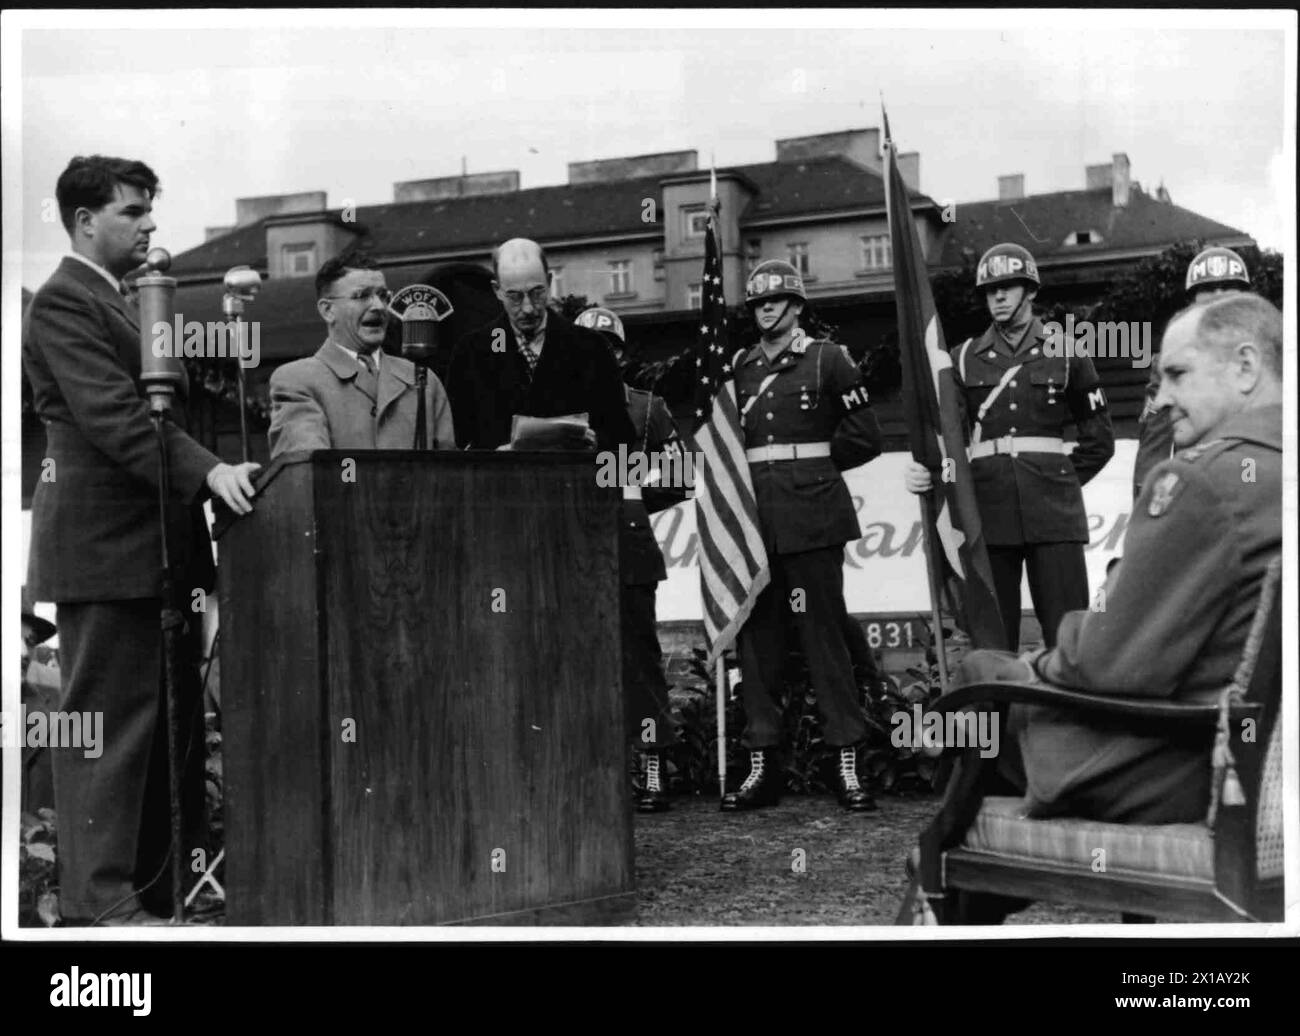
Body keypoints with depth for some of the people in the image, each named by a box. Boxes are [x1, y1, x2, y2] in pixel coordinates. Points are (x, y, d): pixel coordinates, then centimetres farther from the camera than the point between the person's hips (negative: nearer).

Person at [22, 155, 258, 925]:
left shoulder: (131, 303, 21)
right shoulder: (64, 303, -10)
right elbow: (113, 414, -22)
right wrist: (207, 470, -31)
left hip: (155, 545, 10)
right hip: (105, 545, -10)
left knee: (172, 723, 12)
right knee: (109, 723, -6)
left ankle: (158, 885, 20)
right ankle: (99, 903, 0)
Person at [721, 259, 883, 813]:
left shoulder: (827, 359, 3)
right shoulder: (738, 367, 15)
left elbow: (864, 438, 2)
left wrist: (811, 461, 3)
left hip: (811, 517, -4)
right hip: (753, 518, 4)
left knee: (824, 634, -3)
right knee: (757, 637, 4)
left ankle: (847, 761, 2)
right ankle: (762, 762, 10)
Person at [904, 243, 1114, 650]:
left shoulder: (1065, 353, 8)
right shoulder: (964, 358, 11)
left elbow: (1099, 439, 13)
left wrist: (1063, 480, 4)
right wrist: (924, 470, -18)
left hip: (1052, 510, -1)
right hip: (987, 511, 1)